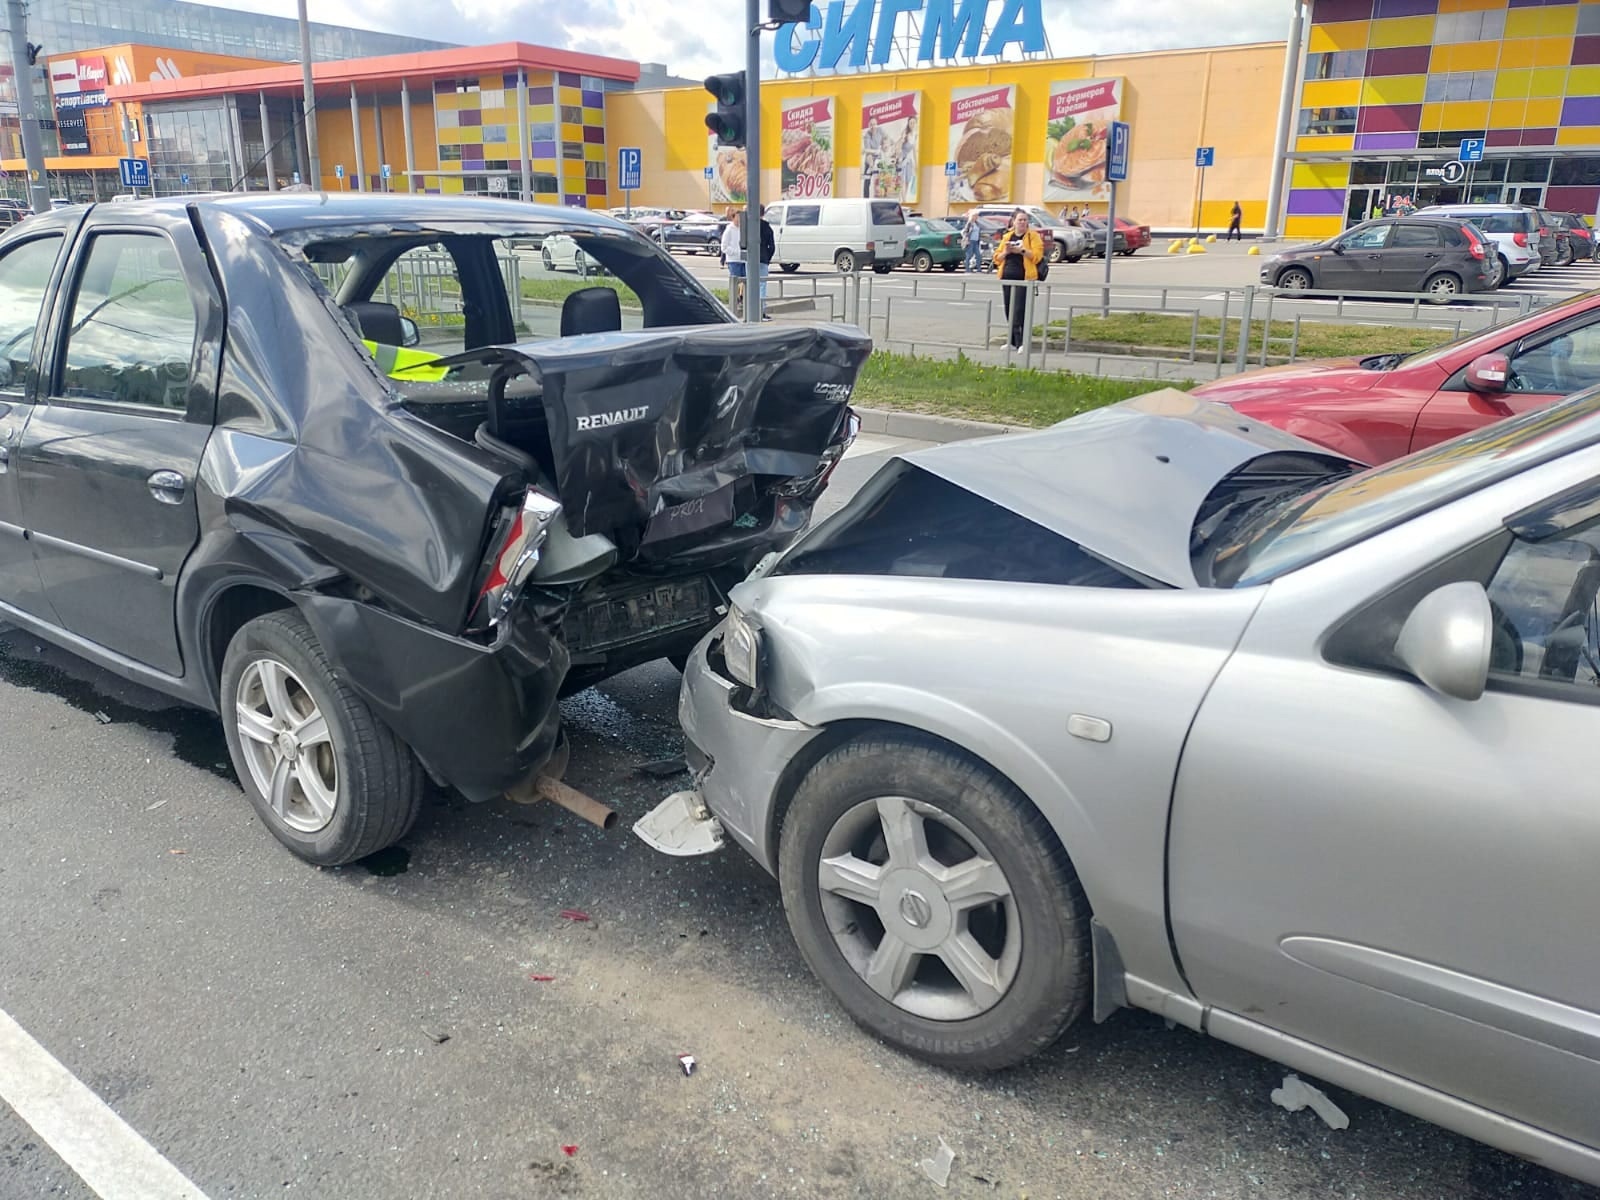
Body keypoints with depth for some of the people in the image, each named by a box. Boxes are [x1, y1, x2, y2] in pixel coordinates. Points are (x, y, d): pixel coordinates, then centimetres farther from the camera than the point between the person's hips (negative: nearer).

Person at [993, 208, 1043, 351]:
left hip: (1024, 278, -5)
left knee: (1019, 311, -11)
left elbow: (1036, 256, -9)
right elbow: (997, 257, 13)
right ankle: (1013, 342, 16)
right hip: (1007, 278, 5)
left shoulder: (1033, 236, 2)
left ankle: (1022, 343, -10)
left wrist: (1022, 250, -19)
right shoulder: (1007, 236, 15)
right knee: (1009, 311, 8)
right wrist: (1005, 252, -7)